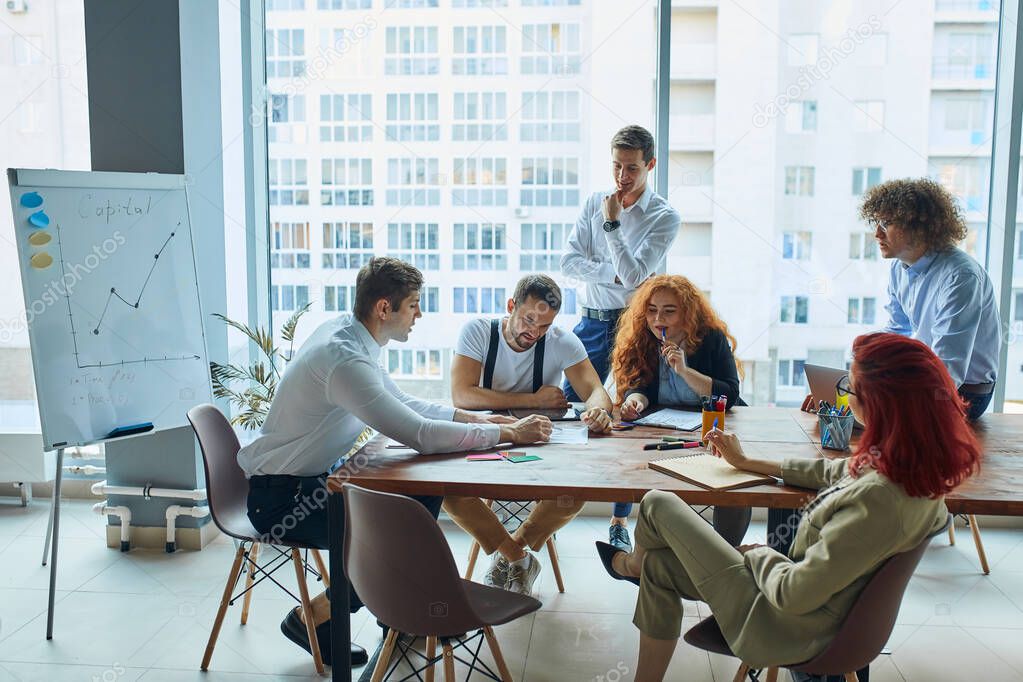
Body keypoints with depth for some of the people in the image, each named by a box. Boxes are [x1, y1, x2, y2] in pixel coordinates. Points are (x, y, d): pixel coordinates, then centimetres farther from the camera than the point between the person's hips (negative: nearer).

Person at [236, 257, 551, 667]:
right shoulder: (344, 358, -29)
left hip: (312, 478, 9)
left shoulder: (348, 333, 2)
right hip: (280, 498, -9)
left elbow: (404, 403, 13)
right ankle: (312, 618, 4)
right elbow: (420, 435, -33)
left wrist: (475, 418, 3)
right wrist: (508, 433, -23)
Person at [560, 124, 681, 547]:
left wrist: (612, 223, -16)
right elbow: (568, 263, -3)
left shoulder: (665, 218, -5)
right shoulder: (594, 204, 7)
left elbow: (634, 275, -17)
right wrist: (614, 274, -15)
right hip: (593, 322, 4)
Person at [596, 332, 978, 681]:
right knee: (658, 566, 22)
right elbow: (834, 472, 10)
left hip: (785, 632, -9)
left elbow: (793, 594, -30)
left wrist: (758, 554, -7)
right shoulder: (922, 464, -10)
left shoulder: (878, 498, -38)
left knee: (658, 505, 7)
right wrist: (747, 463, 20)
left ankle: (633, 564, 42)